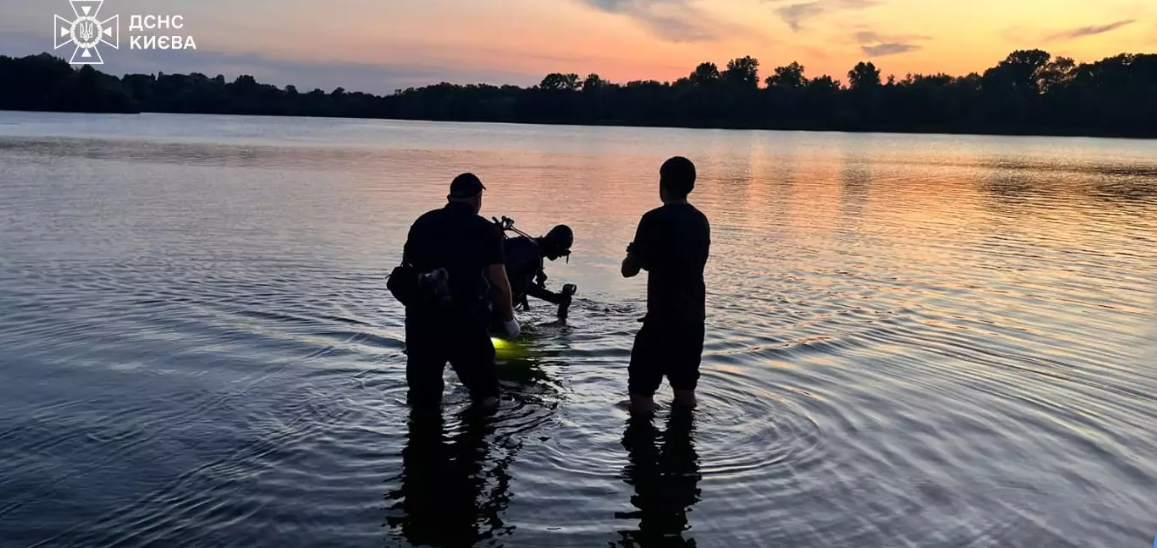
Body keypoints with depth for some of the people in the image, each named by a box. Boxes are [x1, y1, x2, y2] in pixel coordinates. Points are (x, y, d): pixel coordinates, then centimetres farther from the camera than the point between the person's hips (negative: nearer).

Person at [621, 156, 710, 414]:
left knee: (641, 388, 3)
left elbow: (629, 269, -8)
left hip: (663, 317, -7)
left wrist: (633, 253, 12)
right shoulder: (701, 221, 8)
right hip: (694, 317, 7)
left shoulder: (655, 219, -13)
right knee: (685, 387, 18)